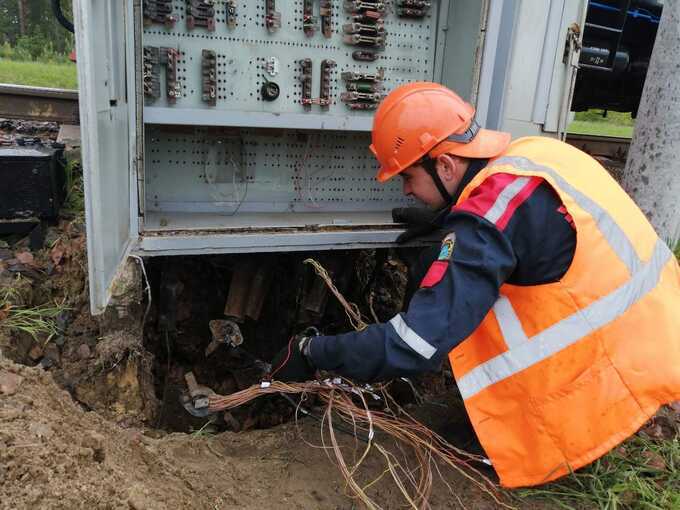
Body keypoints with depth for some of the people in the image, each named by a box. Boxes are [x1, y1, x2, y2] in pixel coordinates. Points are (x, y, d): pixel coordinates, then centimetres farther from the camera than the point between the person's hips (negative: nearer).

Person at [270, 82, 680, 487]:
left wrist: (312, 353, -15)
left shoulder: (487, 221, -25)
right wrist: (444, 218, 16)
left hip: (618, 379, -8)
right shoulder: (534, 151, 0)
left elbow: (416, 345, -26)